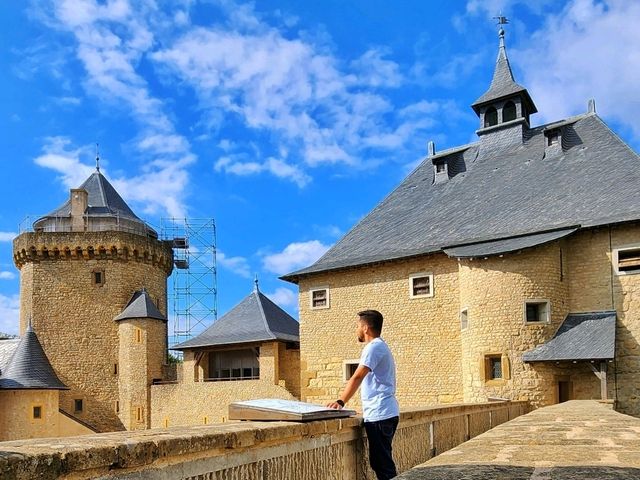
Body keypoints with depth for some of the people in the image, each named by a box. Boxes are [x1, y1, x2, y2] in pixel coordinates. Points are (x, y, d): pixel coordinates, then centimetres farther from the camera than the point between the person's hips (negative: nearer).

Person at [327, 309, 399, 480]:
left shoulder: (374, 347, -12)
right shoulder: (380, 346, 20)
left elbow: (357, 377, -23)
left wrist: (340, 401, -27)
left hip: (379, 415, -10)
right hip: (381, 413, 10)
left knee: (382, 463, -7)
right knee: (380, 462, 13)